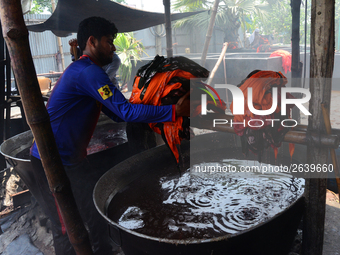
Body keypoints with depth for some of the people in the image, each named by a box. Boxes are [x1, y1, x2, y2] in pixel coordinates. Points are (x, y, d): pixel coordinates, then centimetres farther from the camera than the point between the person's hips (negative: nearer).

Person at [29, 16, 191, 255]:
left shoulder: (83, 71, 14)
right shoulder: (89, 72, -20)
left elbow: (117, 113, 13)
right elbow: (126, 112, -26)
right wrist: (175, 111, -23)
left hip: (73, 159, 10)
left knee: (97, 211, 16)